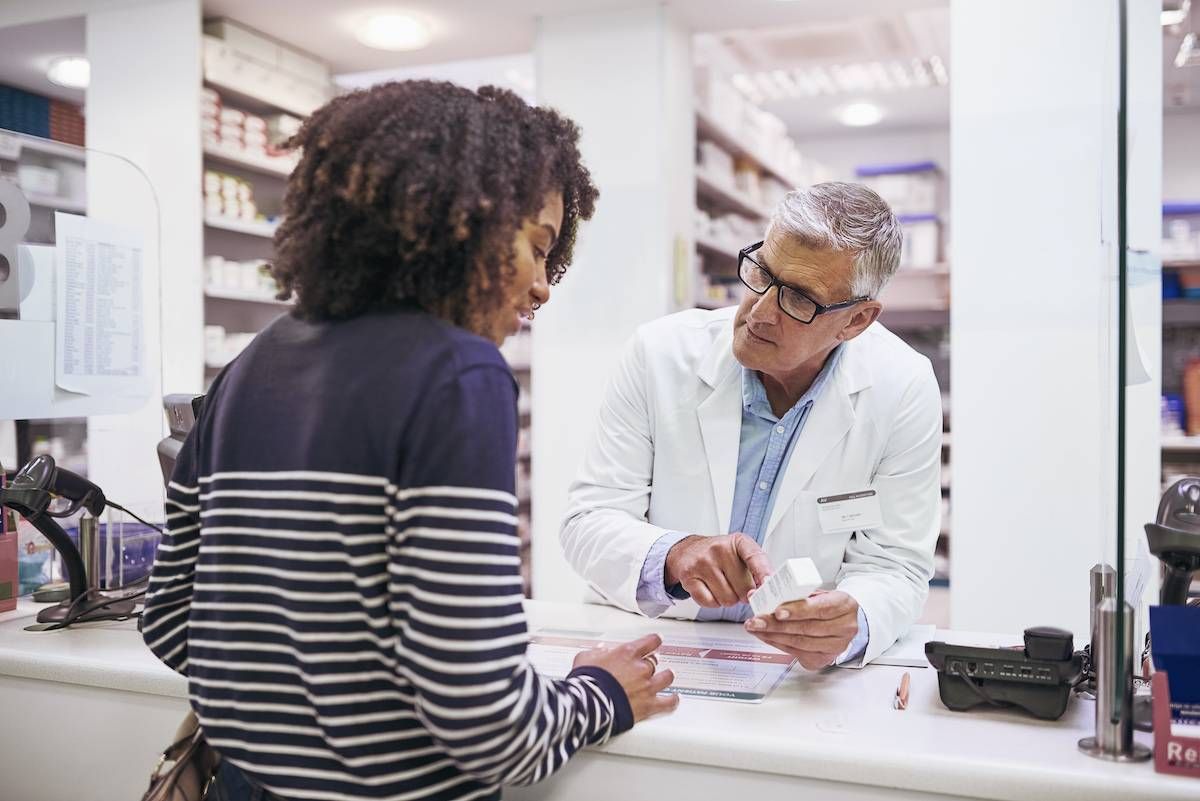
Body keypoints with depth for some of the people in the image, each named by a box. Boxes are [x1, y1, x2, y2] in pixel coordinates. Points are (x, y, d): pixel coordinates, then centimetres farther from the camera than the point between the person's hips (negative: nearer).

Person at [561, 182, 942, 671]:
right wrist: (673, 556, -30)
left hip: (805, 672, 1)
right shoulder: (661, 353, -10)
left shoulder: (904, 392, -10)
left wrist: (851, 625, -29)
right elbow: (588, 521, -9)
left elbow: (894, 567, -7)